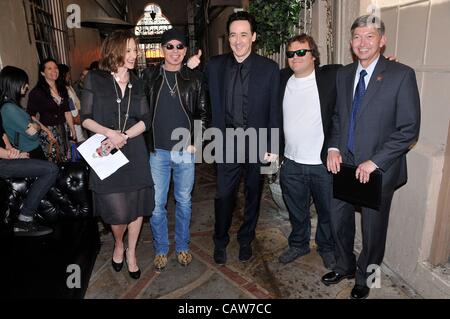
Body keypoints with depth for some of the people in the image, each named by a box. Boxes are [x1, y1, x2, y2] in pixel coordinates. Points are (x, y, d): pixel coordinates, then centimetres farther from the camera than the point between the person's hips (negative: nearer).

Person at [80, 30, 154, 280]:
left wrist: (124, 136, -14)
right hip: (107, 156, -2)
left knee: (137, 207, 7)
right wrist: (109, 132, -17)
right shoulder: (95, 79, 0)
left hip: (134, 154, 3)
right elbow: (85, 118, -1)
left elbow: (145, 120, 2)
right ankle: (118, 245, 31)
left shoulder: (138, 84, 9)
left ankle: (131, 253, 31)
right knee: (118, 212, -3)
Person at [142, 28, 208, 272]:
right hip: (157, 151, 0)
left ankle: (183, 246, 31)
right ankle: (161, 249, 27)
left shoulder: (194, 79, 3)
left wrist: (195, 141, -5)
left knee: (184, 201, 13)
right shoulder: (149, 76, 3)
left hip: (186, 151, 0)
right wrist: (147, 143, 0)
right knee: (157, 204, 7)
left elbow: (202, 113, 6)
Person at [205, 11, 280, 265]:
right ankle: (220, 242, 29)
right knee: (224, 195, 5)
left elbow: (274, 110, -4)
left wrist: (273, 147, -6)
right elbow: (213, 105, 6)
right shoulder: (215, 66, 1)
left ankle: (246, 240, 36)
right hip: (228, 142, 1)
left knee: (253, 195, 14)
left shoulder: (269, 68, -4)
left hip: (258, 143, 0)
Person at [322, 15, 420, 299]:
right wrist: (333, 148, -2)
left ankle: (364, 278, 39)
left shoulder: (401, 75, -10)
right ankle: (345, 266, 44)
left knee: (373, 230, 13)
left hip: (378, 169, -4)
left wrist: (374, 162, -18)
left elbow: (409, 129, -13)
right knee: (339, 222, 17)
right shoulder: (344, 74, 6)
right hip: (344, 164, 5)